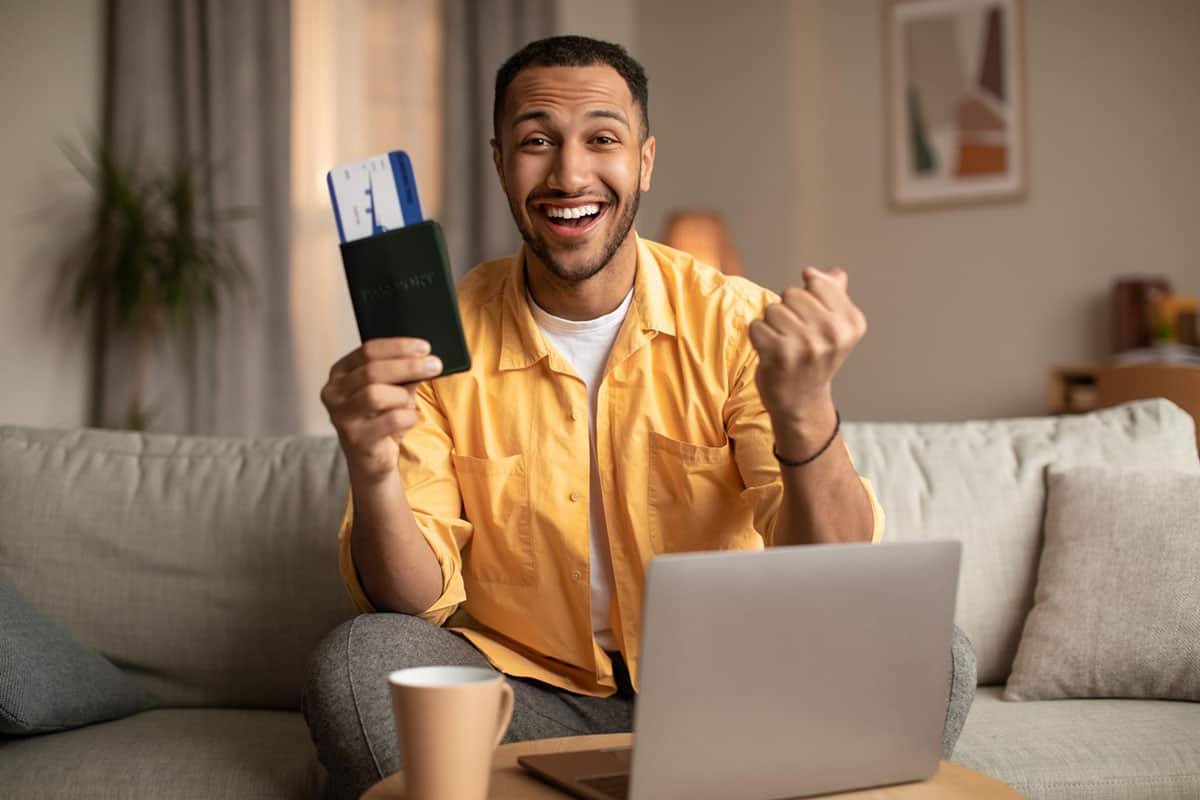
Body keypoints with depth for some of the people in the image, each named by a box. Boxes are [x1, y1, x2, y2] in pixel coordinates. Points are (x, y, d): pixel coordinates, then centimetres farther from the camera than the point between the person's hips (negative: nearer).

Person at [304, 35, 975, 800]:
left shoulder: (740, 326, -8)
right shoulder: (438, 340, -6)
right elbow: (417, 601, -9)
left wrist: (804, 411, -34)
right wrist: (373, 475, -31)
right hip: (527, 694, 0)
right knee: (356, 664, -28)